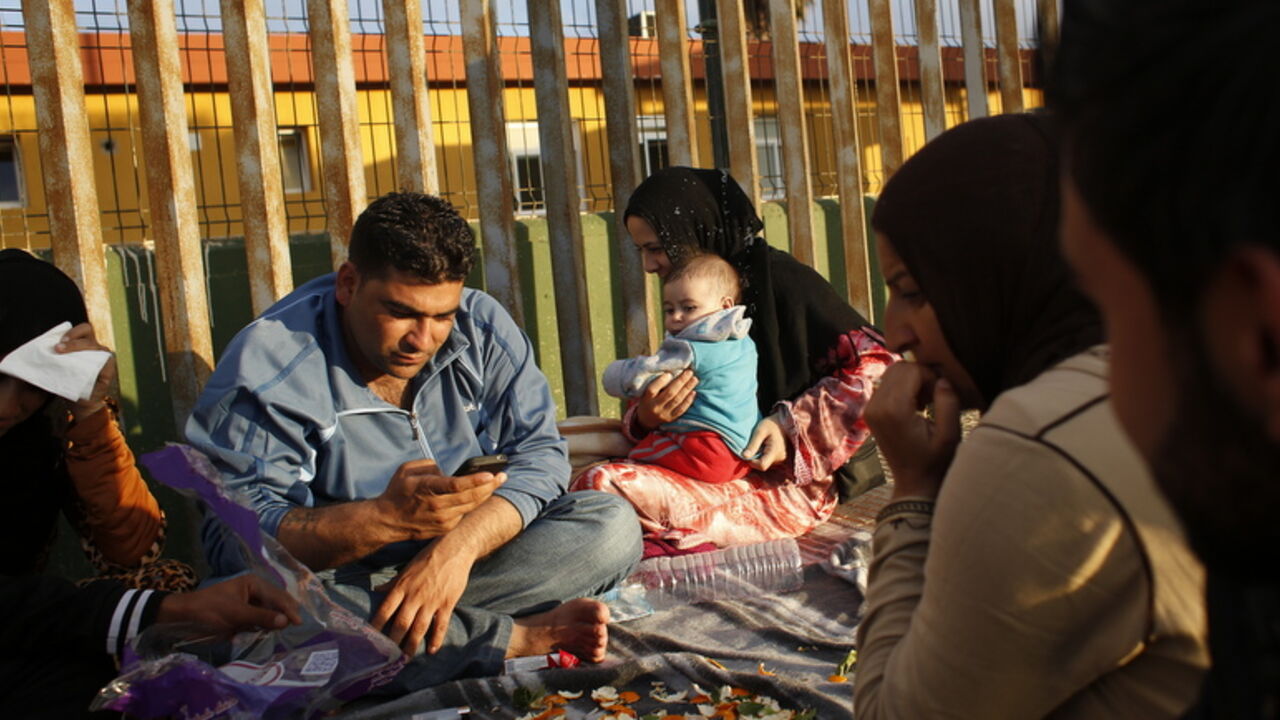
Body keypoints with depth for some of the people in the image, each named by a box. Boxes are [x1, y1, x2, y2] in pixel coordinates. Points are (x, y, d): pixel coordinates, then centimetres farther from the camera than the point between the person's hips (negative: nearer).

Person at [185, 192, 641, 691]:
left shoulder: (482, 327, -3)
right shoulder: (268, 367, -17)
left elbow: (538, 453, -8)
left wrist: (460, 544, -28)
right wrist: (387, 518, -40)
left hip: (463, 568, 3)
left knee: (612, 525, -14)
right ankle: (517, 639, -25)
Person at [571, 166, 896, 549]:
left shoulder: (782, 279, -6)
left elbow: (875, 365, -9)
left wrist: (792, 424, -17)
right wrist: (645, 419, -11)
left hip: (783, 485, -7)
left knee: (600, 486, -26)